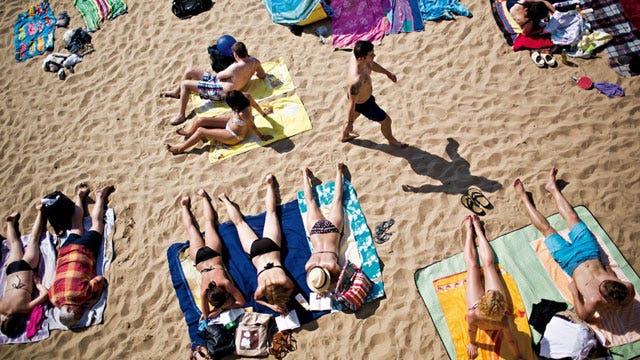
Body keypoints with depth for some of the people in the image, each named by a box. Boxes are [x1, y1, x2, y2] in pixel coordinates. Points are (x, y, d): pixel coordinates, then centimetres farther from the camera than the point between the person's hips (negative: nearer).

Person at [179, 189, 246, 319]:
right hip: (200, 256, 0)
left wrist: (221, 308, -33)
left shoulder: (226, 283, -38)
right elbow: (206, 315, -24)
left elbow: (242, 302, -27)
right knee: (190, 227, 27)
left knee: (209, 222, 26)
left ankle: (203, 197, 45)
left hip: (213, 252, 0)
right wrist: (226, 304, -40)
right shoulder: (204, 291, -36)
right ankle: (184, 206, 50)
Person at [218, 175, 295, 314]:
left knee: (271, 211, 21)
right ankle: (225, 200, 42)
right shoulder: (262, 288, -29)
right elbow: (256, 299, -5)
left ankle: (269, 183, 37)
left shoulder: (285, 281, -31)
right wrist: (272, 306, -17)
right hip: (255, 250, -1)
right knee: (239, 222, 23)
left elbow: (292, 287, -6)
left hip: (271, 245, 1)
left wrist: (283, 301, -17)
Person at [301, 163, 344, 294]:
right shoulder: (309, 266, -29)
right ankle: (305, 175, 48)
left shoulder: (332, 266, -37)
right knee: (310, 201, 27)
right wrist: (323, 287, -18)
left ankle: (338, 171, 41)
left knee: (337, 199, 24)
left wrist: (327, 288, -26)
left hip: (332, 226, -1)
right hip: (317, 227, 1)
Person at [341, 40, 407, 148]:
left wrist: (387, 72, 9)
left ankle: (345, 136, 65)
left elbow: (372, 64, 2)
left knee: (354, 114, 37)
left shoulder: (356, 57, -23)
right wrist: (349, 123, -21)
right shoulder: (357, 80, -46)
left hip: (356, 94, 8)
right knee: (386, 121, 14)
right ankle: (391, 140, 46)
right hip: (363, 104, -8)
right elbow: (352, 103, -33)